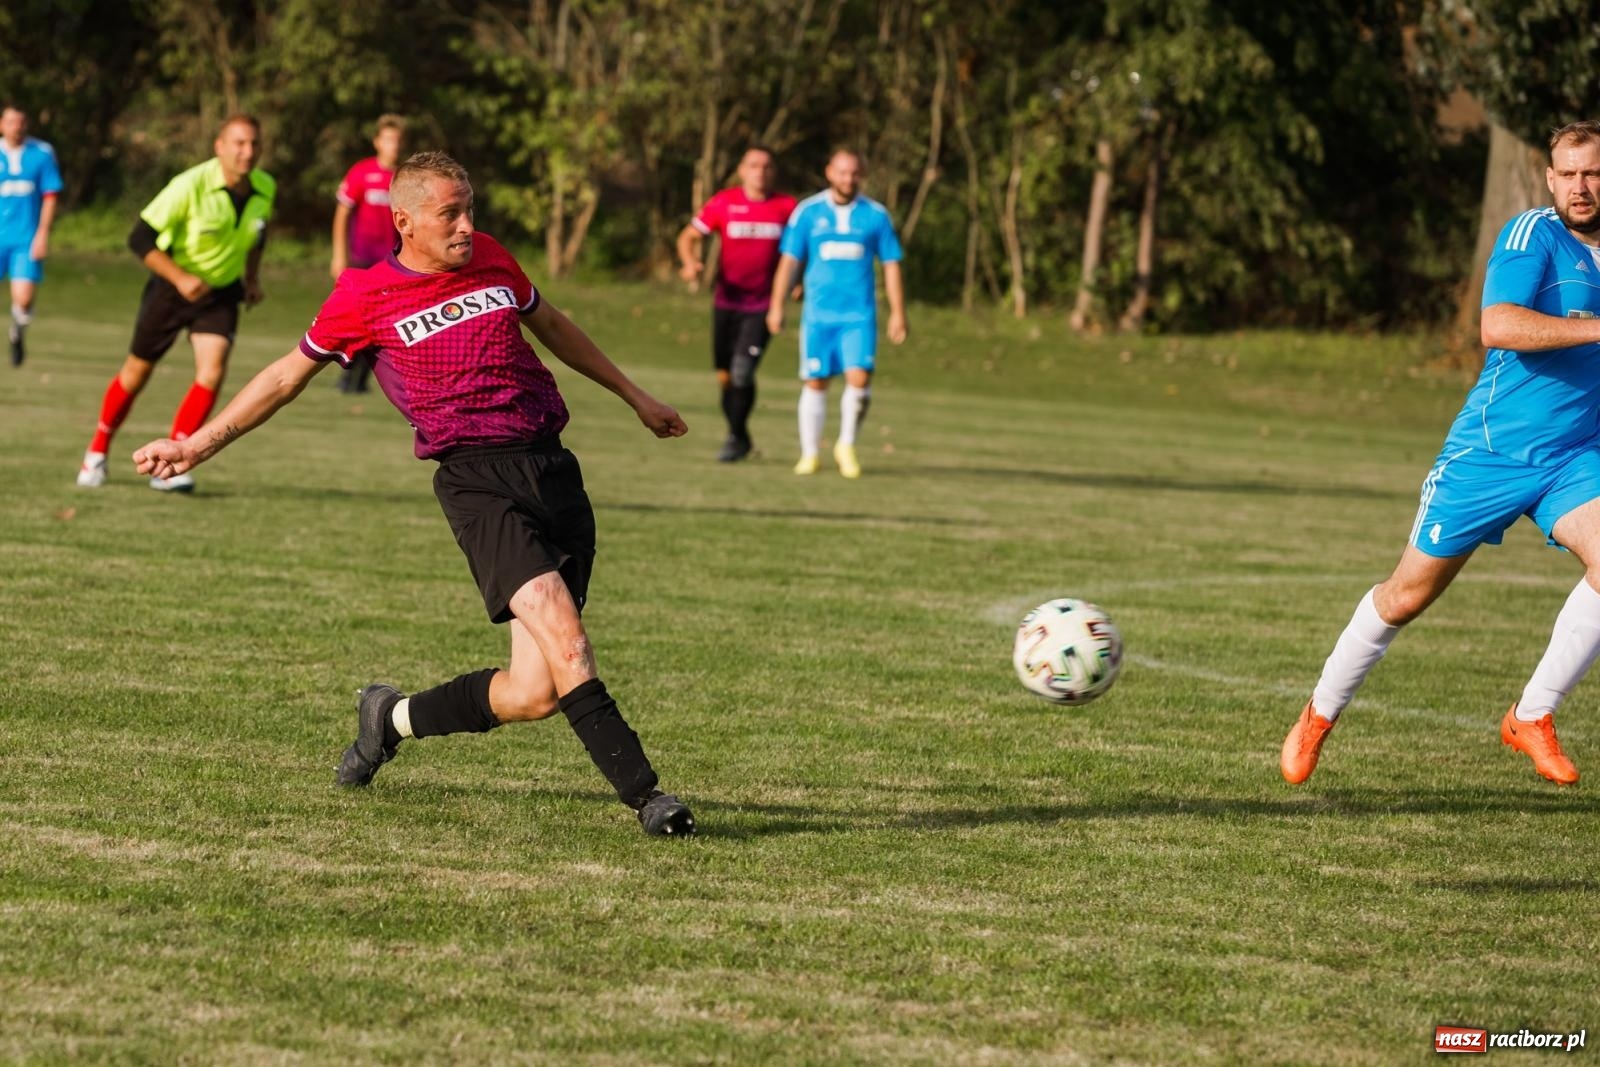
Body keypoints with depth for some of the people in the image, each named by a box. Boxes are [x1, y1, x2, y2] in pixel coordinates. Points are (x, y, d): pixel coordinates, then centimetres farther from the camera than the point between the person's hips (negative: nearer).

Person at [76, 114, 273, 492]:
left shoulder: (265, 189, -7)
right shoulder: (190, 186, -25)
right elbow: (140, 239, -21)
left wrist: (252, 277, 9)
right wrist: (180, 278, -27)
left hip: (221, 292, 3)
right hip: (171, 288, -3)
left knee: (212, 373, -17)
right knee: (137, 372, 9)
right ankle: (97, 452, 31)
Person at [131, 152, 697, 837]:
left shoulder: (490, 259, 15)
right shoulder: (366, 297, 3)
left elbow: (552, 326, 33)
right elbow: (288, 376, 15)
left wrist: (635, 397, 41)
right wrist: (198, 445, 15)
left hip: (554, 471, 5)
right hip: (478, 479, -5)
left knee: (537, 693, -5)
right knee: (562, 634, -26)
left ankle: (392, 718, 20)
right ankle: (643, 794, -23)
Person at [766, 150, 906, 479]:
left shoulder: (876, 215, 5)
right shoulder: (807, 212, 4)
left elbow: (891, 265, 9)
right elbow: (789, 261, 5)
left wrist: (898, 313, 4)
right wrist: (776, 306, 0)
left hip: (859, 316, 0)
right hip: (818, 314, 0)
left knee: (859, 378, -14)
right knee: (815, 383, 1)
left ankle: (846, 446, 6)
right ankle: (809, 454, 13)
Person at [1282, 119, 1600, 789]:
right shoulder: (1534, 235, -13)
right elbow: (1498, 326, -30)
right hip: (1491, 451, -5)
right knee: (1409, 594, 5)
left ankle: (1532, 718, -8)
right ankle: (1319, 715, 27)